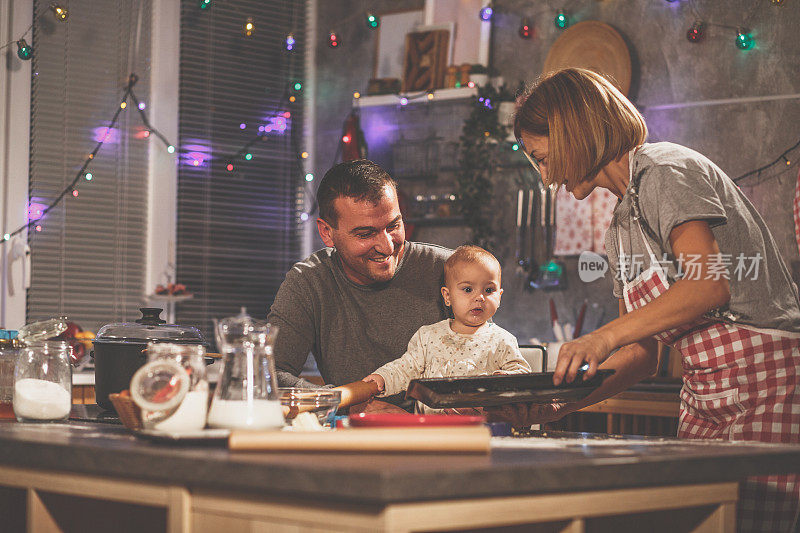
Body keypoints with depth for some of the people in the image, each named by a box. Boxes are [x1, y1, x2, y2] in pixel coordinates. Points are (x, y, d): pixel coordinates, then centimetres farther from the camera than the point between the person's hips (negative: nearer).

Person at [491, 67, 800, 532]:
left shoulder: (664, 170, -6)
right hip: (705, 397, 8)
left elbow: (711, 283, -20)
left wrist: (606, 335, -24)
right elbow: (643, 355, 16)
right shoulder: (621, 229, 21)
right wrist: (559, 405, 3)